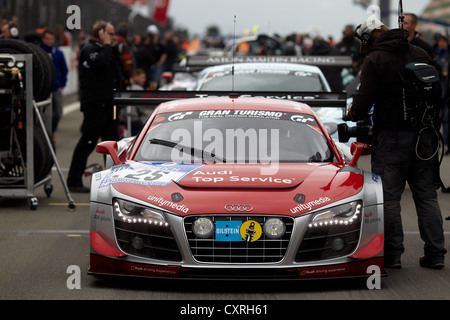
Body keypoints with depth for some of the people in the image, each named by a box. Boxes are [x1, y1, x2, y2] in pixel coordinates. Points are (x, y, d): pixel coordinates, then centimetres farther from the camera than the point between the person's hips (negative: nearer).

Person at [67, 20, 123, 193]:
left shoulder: (104, 50, 20)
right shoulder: (89, 50, -10)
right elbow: (100, 62, -31)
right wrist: (106, 45, -19)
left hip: (108, 105, 9)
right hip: (94, 105, -9)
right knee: (87, 143, -5)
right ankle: (74, 181, 1)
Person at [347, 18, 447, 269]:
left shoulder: (375, 60, -8)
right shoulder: (421, 54, 8)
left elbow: (366, 99, -12)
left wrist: (354, 113, 9)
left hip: (392, 135, -5)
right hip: (425, 135, 5)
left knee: (389, 196, 2)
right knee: (427, 195, 10)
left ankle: (392, 253, 1)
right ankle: (435, 253, 8)